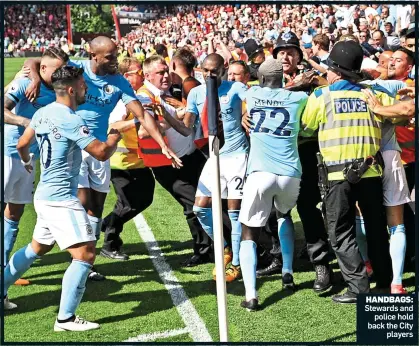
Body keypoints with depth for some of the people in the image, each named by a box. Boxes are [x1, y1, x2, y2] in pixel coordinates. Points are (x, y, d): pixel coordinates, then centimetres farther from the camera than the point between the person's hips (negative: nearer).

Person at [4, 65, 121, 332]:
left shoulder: (43, 113, 7)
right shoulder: (71, 120, -19)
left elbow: (22, 144, 20)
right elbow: (102, 153, -19)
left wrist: (27, 161, 42)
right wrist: (116, 136, 2)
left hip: (46, 195, 10)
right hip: (61, 199, -10)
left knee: (38, 247, 26)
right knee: (85, 254, -10)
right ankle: (66, 319, -8)